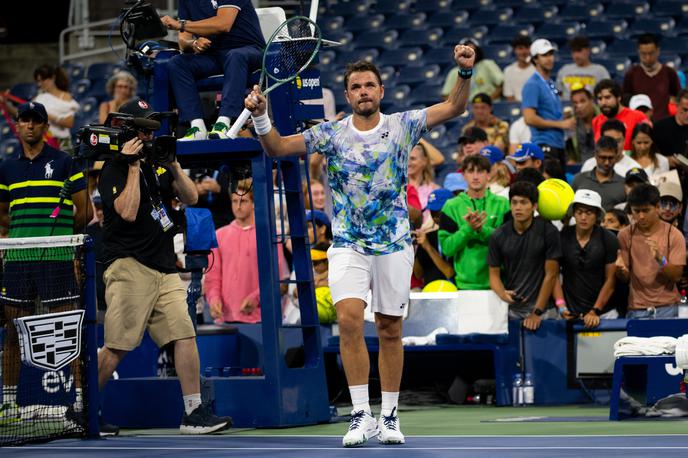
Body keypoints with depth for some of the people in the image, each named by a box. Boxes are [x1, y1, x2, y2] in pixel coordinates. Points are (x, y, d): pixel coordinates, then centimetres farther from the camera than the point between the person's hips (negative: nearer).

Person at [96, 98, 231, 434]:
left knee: (185, 334, -5)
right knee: (117, 347, -9)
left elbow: (190, 197, 14)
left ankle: (194, 414, -4)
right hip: (129, 267, -7)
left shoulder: (157, 165, 20)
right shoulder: (113, 170, -3)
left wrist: (173, 164, 3)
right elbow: (128, 212, -17)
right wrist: (133, 167, -12)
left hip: (164, 270, 7)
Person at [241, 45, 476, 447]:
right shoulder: (332, 134, 1)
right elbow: (277, 147, -1)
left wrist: (465, 72, -18)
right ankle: (361, 415, -15)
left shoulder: (402, 126, 1)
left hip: (394, 244, 1)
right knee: (349, 319, -19)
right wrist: (261, 117, -18)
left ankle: (389, 416, 18)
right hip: (348, 245, -1)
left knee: (390, 330, 6)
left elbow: (454, 108, -1)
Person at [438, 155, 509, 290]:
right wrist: (468, 228, -17)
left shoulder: (502, 204, 6)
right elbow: (447, 248, -2)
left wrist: (482, 229, -18)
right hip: (465, 283, 0)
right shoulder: (452, 206, 6)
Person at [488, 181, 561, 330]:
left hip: (540, 308, -2)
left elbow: (551, 274, -6)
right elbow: (494, 273, 5)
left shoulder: (548, 232, -8)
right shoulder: (498, 236, 0)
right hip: (509, 309, 2)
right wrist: (503, 294, -17)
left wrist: (537, 312, -9)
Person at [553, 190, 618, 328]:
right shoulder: (562, 237, 1)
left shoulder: (608, 240, -2)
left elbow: (611, 279, -2)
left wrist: (595, 311, -9)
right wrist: (561, 306, -7)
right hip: (570, 312, 1)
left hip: (602, 310, -1)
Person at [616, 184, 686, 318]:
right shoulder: (625, 235, 2)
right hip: (636, 309, 1)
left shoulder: (673, 235, -3)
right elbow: (625, 277, 3)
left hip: (666, 308, -1)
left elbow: (676, 276, -7)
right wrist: (621, 270, -20)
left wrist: (660, 259, -25)